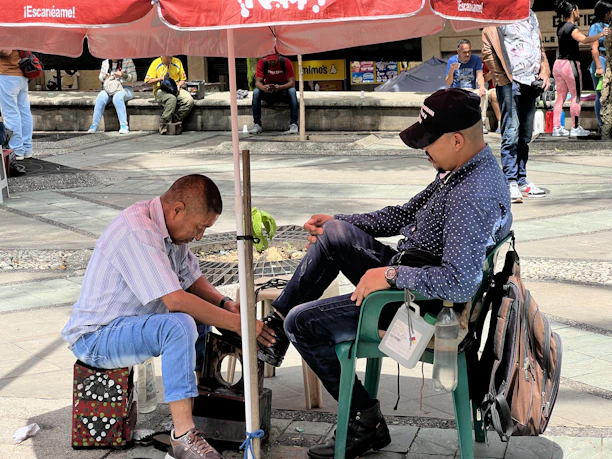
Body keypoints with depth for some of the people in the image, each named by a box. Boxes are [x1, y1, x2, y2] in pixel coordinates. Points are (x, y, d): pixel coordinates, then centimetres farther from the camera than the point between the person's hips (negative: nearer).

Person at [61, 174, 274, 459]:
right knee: (180, 324, -32)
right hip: (95, 337, -10)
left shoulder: (170, 227, 3)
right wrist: (237, 324, -27)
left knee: (206, 313, 14)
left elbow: (192, 279, 13)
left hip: (131, 321, 10)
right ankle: (183, 436, -30)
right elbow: (175, 300, -32)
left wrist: (225, 304, -6)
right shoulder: (137, 232, -27)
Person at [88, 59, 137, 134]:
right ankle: (94, 126, -29)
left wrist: (123, 75, -23)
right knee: (100, 98, -30)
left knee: (117, 97, -39)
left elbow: (134, 77, -4)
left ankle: (124, 126, -41)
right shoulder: (105, 62, 13)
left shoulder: (128, 61, 0)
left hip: (125, 89, -4)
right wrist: (104, 77, -3)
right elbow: (100, 77, 22)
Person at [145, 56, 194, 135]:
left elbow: (183, 79, 19)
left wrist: (179, 85, -2)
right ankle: (164, 124, -29)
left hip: (176, 90, 4)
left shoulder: (177, 62, 10)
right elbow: (147, 81, -3)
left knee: (189, 100, -26)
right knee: (172, 99, -39)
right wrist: (161, 78, -13)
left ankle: (174, 120, -19)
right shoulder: (156, 63, 0)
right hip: (161, 90, -4)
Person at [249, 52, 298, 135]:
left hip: (283, 89, -2)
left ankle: (294, 124, -36)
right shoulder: (262, 63, -11)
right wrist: (263, 88, -41)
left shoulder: (286, 62, -15)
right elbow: (257, 82, -16)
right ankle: (257, 125, -24)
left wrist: (280, 87, -41)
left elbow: (292, 82, -20)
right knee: (256, 92, -28)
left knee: (292, 91, -34)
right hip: (268, 92, 2)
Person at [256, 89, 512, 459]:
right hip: (405, 277, 10)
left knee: (302, 322, -5)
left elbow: (460, 285, -36)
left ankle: (367, 422, 6)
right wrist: (337, 222, 16)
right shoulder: (463, 169, 4)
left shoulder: (474, 197, -30)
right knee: (333, 235, 12)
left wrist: (391, 274, -27)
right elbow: (407, 214, 17)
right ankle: (273, 330, 20)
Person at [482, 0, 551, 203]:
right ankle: (510, 183, -9)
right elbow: (488, 52, -8)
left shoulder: (531, 16, 19)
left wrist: (544, 71, 10)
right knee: (511, 133, -10)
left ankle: (522, 181, 15)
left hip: (531, 82, 7)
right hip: (510, 83, -7)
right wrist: (502, 76, -11)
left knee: (525, 135, 9)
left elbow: (540, 46, 25)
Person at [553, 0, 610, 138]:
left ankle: (556, 128, 8)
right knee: (576, 97, -1)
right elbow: (584, 39, -33)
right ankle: (575, 128, -1)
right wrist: (601, 35, -40)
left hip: (558, 64, 8)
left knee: (560, 97, 10)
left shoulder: (560, 27, 11)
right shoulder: (572, 28, -15)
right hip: (570, 64, -8)